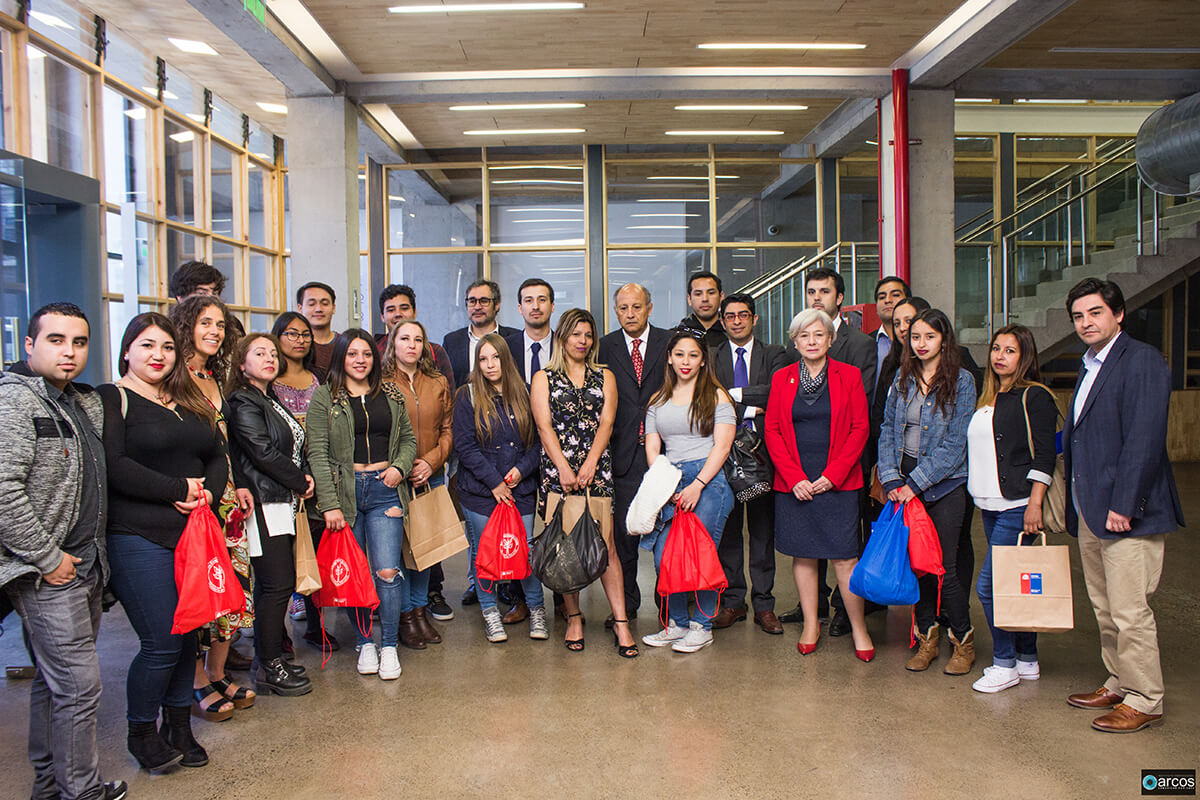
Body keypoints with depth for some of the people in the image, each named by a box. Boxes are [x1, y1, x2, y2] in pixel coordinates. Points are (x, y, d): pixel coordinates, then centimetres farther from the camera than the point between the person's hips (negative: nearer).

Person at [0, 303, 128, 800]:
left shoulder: (88, 401, 13)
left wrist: (96, 554, 14)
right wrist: (47, 558, -17)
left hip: (85, 567, 9)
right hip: (46, 573, -8)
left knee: (54, 679, 19)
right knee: (78, 684, -3)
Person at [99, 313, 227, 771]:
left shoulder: (192, 403, 17)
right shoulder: (111, 399, -3)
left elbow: (218, 458, 15)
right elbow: (112, 466, -15)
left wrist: (208, 493, -6)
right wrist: (179, 489, -14)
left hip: (193, 533, 6)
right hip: (139, 539, -6)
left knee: (187, 635, 12)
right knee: (162, 642, -4)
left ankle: (179, 725, 28)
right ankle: (141, 731, 20)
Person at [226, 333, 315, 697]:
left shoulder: (272, 401, 20)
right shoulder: (243, 403, -9)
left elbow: (295, 446, 21)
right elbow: (264, 453, -16)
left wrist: (305, 476, 2)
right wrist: (300, 484, -8)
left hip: (283, 503, 9)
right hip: (264, 504, -9)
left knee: (272, 585, 13)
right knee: (278, 585, -7)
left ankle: (269, 658, 22)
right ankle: (270, 668, 3)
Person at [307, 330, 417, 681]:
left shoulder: (391, 394, 12)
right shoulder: (324, 397, 1)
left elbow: (408, 438, 19)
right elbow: (317, 453, -5)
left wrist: (400, 467, -2)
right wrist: (330, 504, -12)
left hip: (384, 489, 1)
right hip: (344, 490, -1)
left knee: (387, 571, -7)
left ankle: (389, 646, 9)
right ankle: (365, 642, 23)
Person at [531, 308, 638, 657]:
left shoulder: (605, 377, 17)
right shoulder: (544, 378, 12)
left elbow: (606, 422, 5)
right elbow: (544, 426, 0)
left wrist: (590, 464, -9)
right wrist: (564, 468, -12)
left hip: (596, 468, 1)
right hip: (557, 469, 0)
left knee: (605, 545, -5)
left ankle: (621, 622, -3)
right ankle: (573, 618, 11)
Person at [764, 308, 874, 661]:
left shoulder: (849, 376, 1)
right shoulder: (782, 378, 6)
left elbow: (860, 429, -1)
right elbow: (772, 431, 4)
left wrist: (831, 476, -9)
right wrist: (795, 477, -6)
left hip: (837, 483, -2)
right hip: (793, 484, 2)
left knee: (845, 558, -3)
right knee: (803, 555, 8)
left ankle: (858, 628, 12)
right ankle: (811, 625, 22)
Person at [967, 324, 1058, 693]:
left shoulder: (1035, 397, -7)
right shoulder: (988, 398, 15)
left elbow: (1044, 456, -12)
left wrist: (1034, 504, -17)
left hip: (1017, 507, -7)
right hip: (990, 506, 7)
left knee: (989, 584, -9)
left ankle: (1005, 665, 5)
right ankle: (1027, 660, 23)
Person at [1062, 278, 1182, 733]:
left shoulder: (1142, 360, -11)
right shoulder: (1090, 367, 18)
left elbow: (1145, 439, -18)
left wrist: (1123, 505, -20)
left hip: (1127, 513, -9)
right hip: (1090, 513, 9)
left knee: (1129, 612, -2)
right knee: (1104, 609, 17)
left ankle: (1143, 701, 12)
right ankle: (1119, 684, 30)